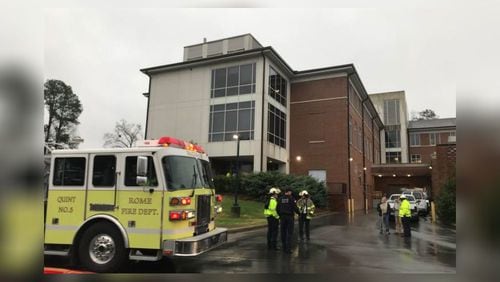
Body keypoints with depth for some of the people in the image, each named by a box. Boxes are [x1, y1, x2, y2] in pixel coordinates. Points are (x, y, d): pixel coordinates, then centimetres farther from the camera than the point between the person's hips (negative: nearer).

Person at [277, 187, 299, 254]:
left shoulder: (280, 198, 3)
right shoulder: (291, 198, -9)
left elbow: (278, 208, 4)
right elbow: (295, 207, -10)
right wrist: (298, 212, 8)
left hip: (282, 217, 4)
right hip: (290, 216, -4)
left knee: (283, 232, 11)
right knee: (289, 233, 0)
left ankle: (284, 248, 15)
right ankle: (288, 249, -5)